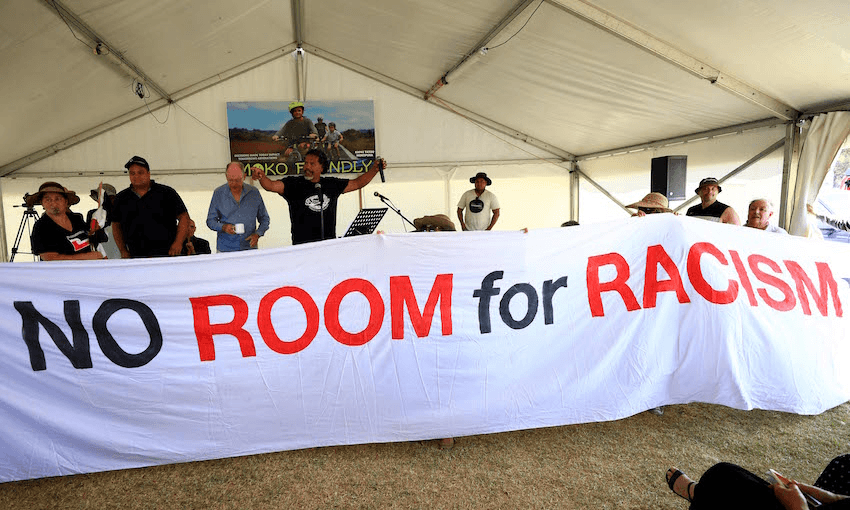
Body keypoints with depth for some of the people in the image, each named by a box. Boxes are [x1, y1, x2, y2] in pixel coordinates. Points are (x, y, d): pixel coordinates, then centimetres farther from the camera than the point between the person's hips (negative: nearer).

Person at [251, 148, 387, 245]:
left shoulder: (332, 184, 11)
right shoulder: (294, 184, 2)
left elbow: (357, 183, 20)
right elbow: (271, 185, -11)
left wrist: (374, 169, 12)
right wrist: (261, 176, -32)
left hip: (329, 245, 3)